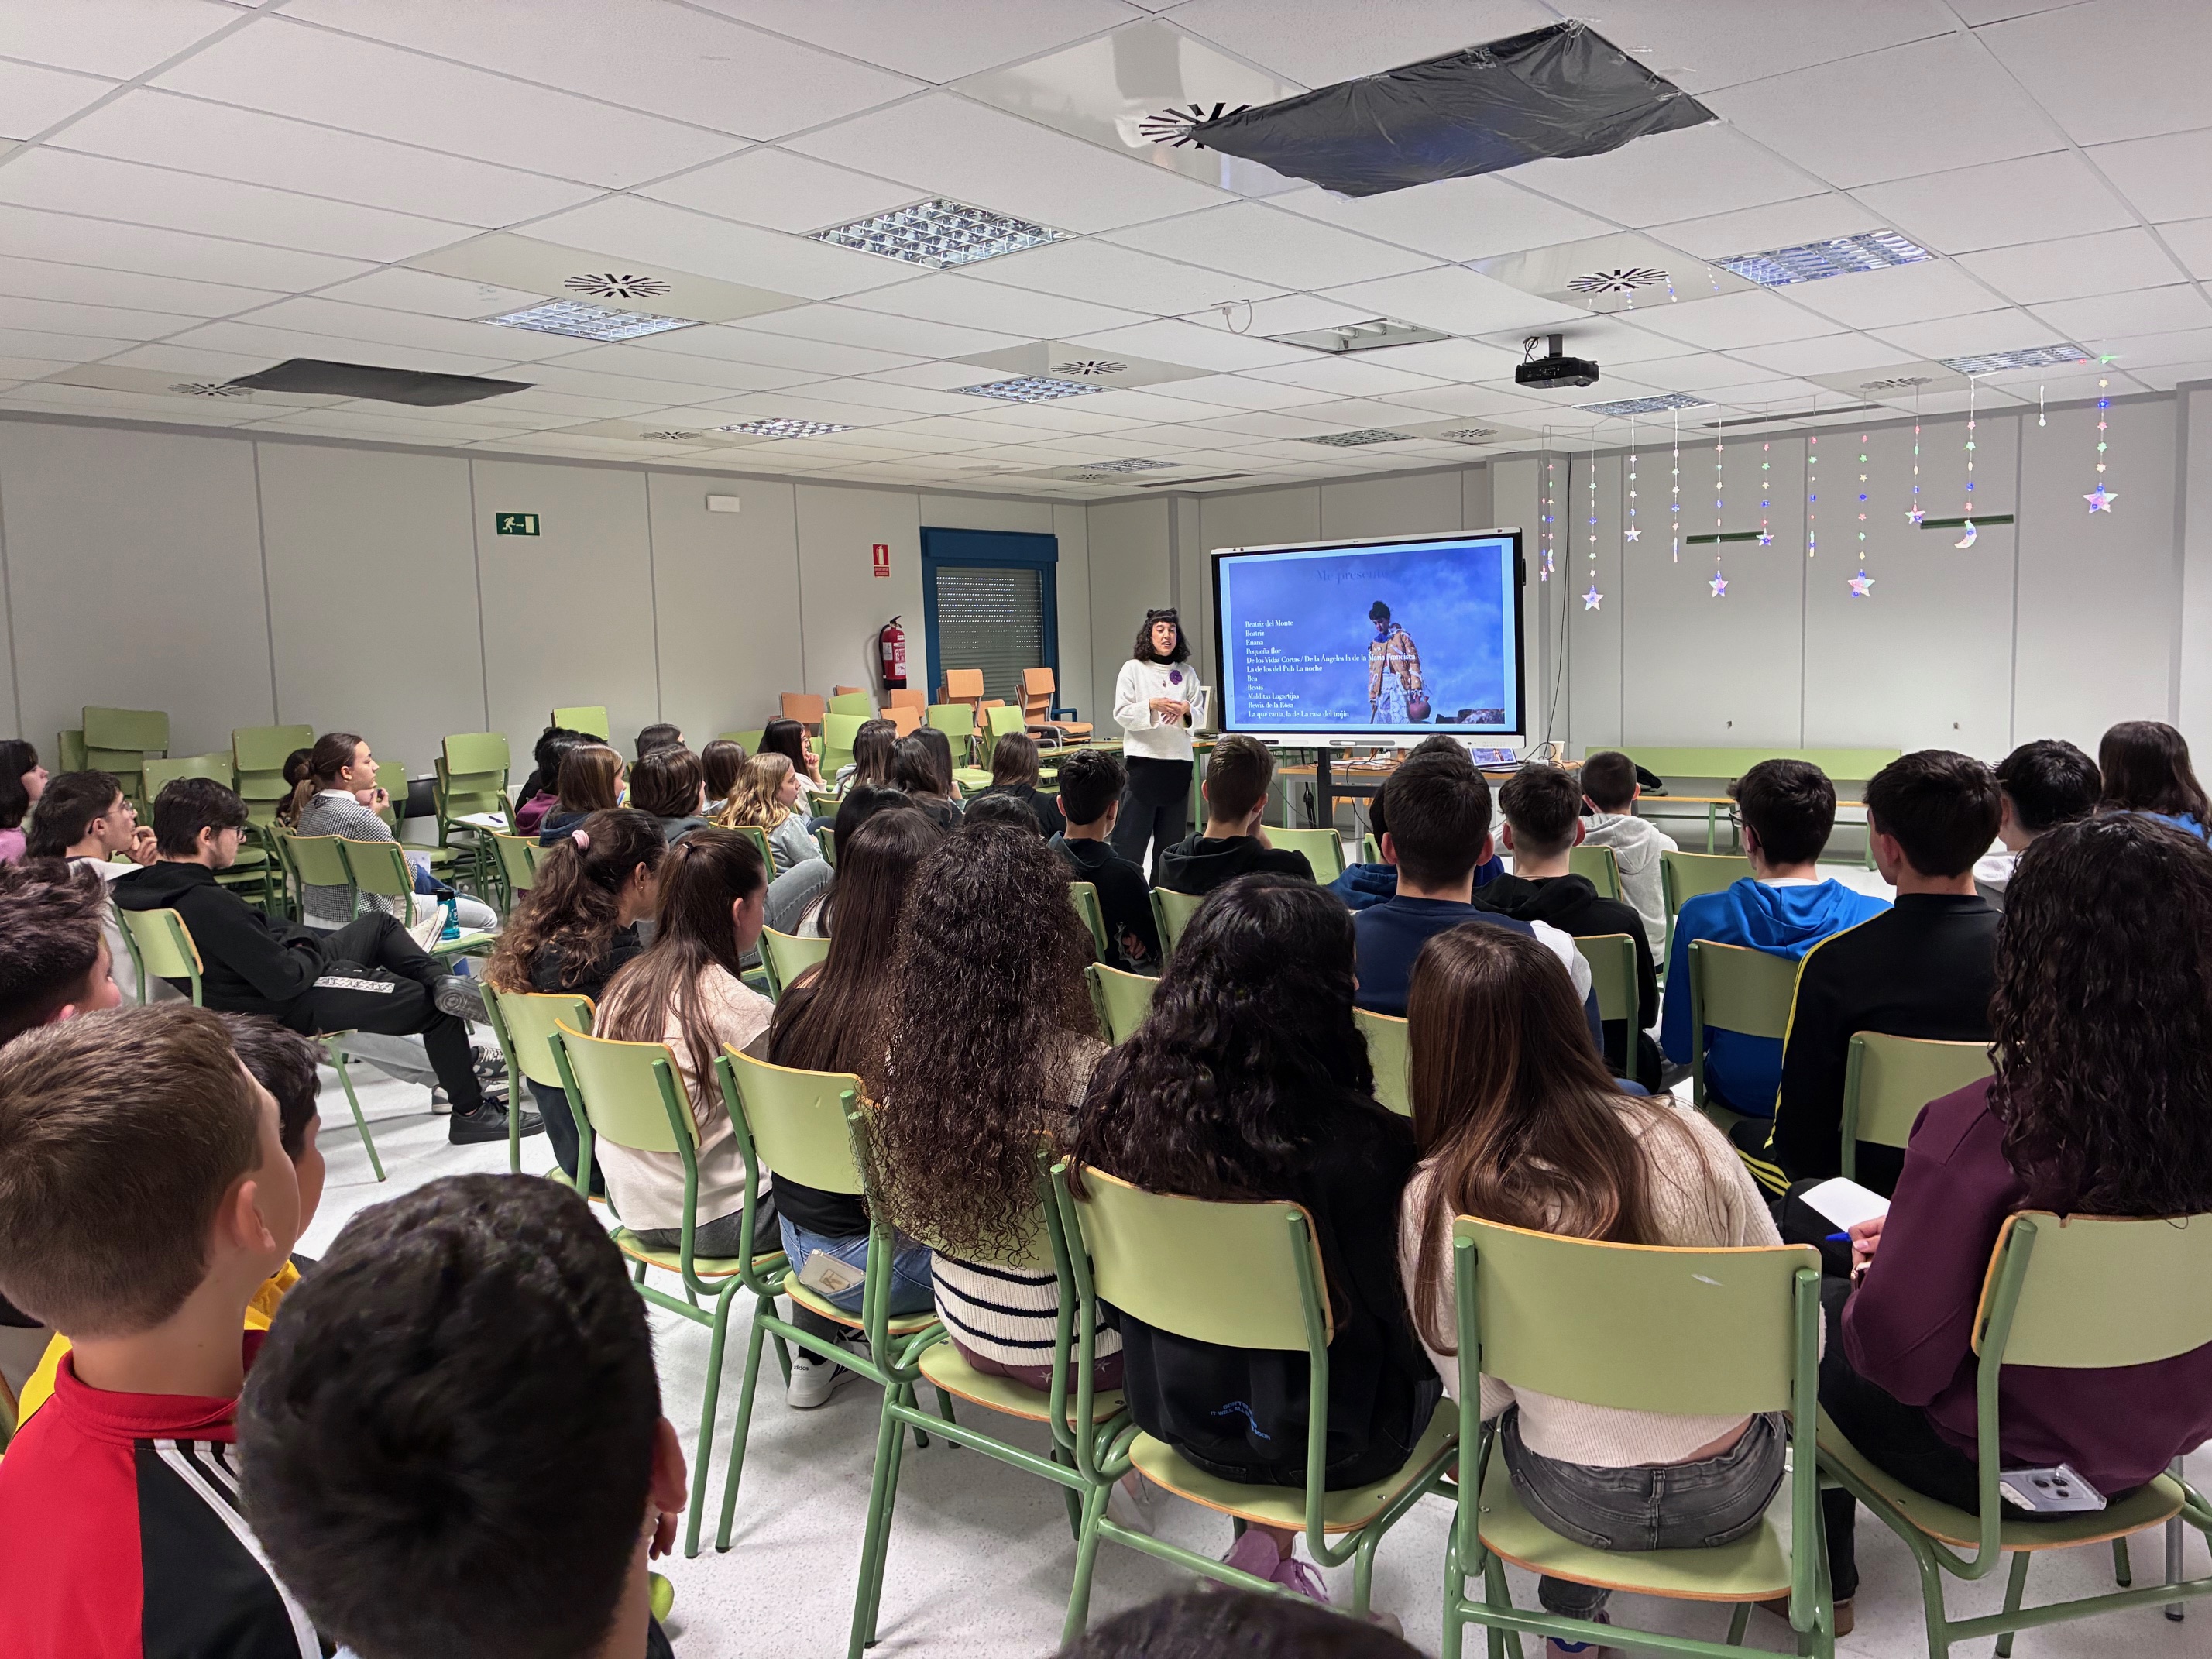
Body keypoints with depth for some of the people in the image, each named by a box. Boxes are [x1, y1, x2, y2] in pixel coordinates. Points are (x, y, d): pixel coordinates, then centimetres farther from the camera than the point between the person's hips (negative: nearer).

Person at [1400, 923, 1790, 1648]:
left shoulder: (1434, 1203, -21)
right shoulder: (1685, 1139, -21)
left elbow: (1483, 1397, -8)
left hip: (1578, 1505, 0)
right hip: (1732, 1492, 0)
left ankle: (1571, 1614, 43)